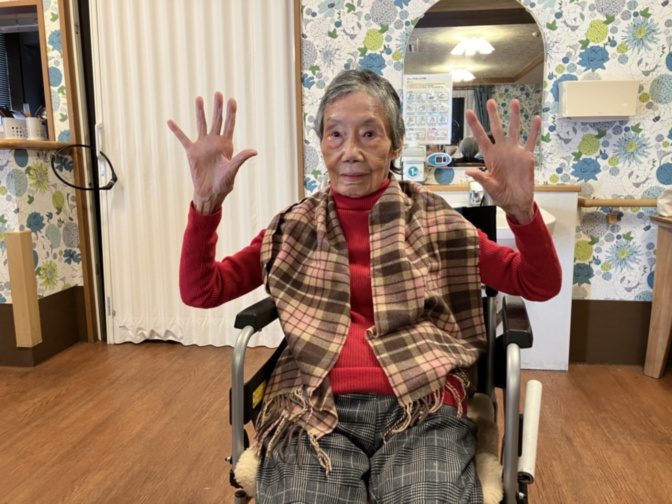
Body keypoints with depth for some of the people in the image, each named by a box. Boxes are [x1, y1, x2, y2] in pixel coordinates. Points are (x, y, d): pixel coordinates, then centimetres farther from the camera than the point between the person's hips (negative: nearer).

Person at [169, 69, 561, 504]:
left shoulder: (432, 221, 7)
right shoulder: (294, 228, 11)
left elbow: (541, 286, 5)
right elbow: (200, 292, 6)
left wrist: (523, 210, -15)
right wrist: (206, 203, -9)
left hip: (424, 407, 0)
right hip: (316, 410, 1)